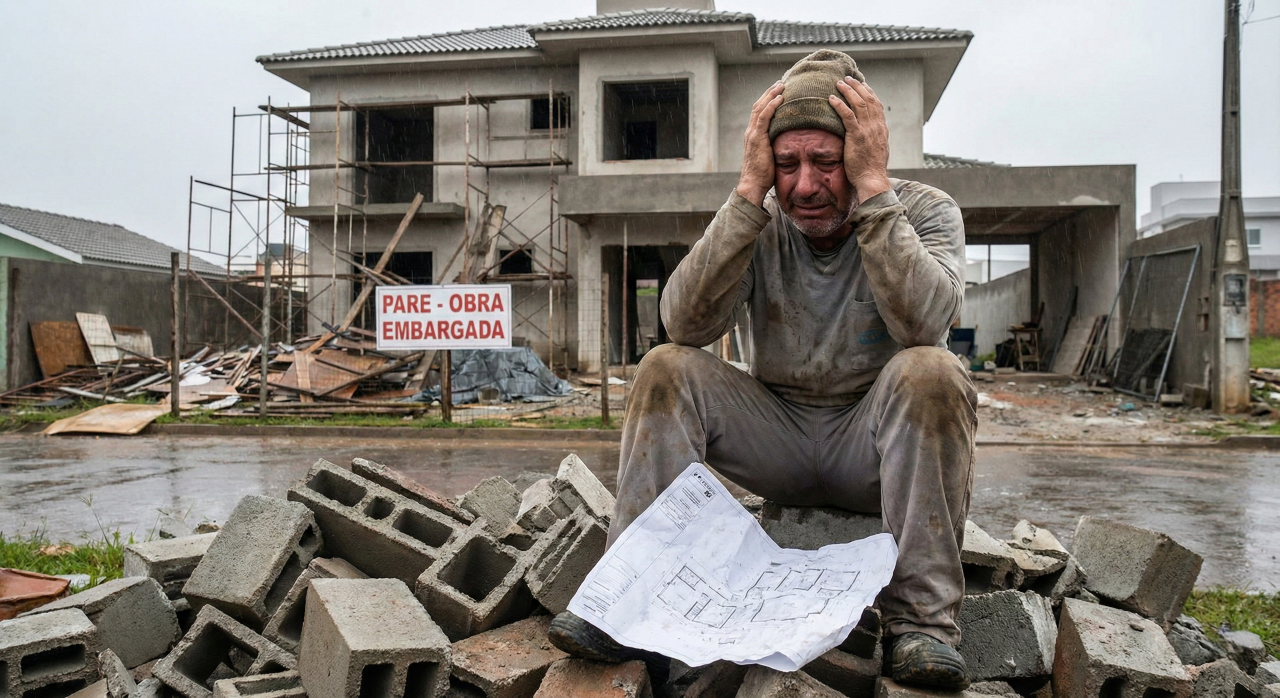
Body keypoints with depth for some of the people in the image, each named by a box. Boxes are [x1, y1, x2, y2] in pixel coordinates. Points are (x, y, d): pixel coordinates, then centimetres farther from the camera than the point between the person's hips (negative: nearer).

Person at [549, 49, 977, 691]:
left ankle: (921, 618, -26)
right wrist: (749, 190, -23)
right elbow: (684, 323, -20)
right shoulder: (759, 223, -3)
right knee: (667, 368, -18)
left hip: (876, 445, -1)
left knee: (929, 372, -31)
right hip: (778, 436, 2)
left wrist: (874, 187, -28)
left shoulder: (924, 211, -7)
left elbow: (922, 323, -29)